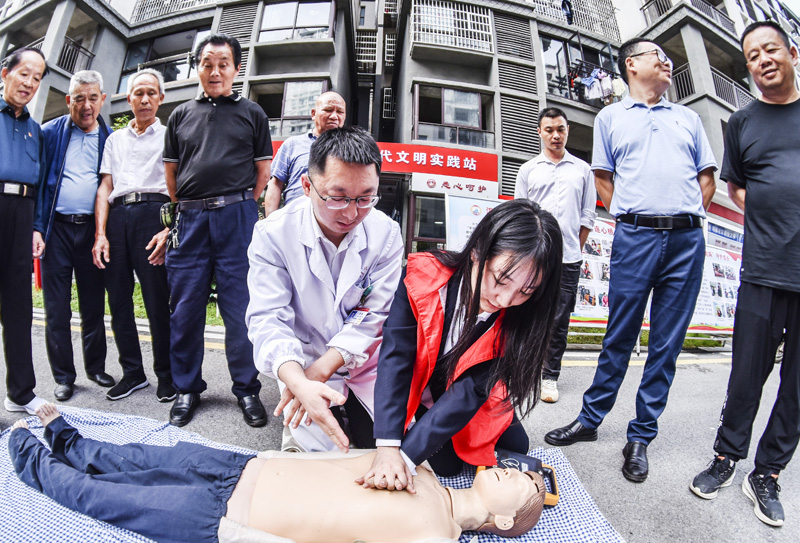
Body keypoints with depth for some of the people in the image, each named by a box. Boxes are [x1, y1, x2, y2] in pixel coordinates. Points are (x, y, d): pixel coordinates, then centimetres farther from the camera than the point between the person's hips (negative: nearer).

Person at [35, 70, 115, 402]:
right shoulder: (50, 133, 6)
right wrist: (37, 227, -5)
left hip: (92, 228, 0)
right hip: (57, 228, 0)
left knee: (94, 305, 9)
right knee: (57, 308, 4)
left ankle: (95, 367, 23)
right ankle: (63, 376, 16)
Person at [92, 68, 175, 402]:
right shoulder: (115, 139, 24)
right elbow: (105, 187, 16)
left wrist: (169, 229, -13)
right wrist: (100, 234, 3)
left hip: (152, 213, -5)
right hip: (117, 216, 5)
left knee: (158, 300, -7)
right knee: (118, 299, 5)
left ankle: (166, 375, 4)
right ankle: (132, 372, 16)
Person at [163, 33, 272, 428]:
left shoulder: (252, 113, 13)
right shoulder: (182, 114, 18)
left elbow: (263, 168, 9)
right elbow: (171, 170, 19)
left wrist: (243, 206, 3)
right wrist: (187, 207, 12)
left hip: (236, 216, -3)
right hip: (190, 220, 3)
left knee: (240, 306, -2)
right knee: (185, 307, 5)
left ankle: (247, 389, 11)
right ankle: (187, 388, 20)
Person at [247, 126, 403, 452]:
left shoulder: (387, 234, -12)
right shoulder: (272, 234, -15)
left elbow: (373, 317, -12)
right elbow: (268, 319, -19)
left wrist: (320, 370, -23)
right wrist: (300, 383, -37)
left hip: (364, 359, 2)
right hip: (303, 364, -1)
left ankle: (349, 406, 22)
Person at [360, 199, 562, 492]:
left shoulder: (519, 316, -27)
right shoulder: (422, 276, -31)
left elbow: (471, 391, -31)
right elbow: (395, 359, -32)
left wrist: (407, 455, -37)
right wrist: (388, 448, -38)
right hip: (420, 394, -1)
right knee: (446, 464, -8)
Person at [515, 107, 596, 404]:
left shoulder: (583, 170, 14)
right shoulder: (528, 170, 11)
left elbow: (587, 216, 12)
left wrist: (573, 249, 5)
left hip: (568, 260, 1)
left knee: (559, 321, 4)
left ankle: (550, 376, 16)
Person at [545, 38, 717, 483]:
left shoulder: (688, 117, 22)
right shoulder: (611, 116, 15)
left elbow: (707, 177, 19)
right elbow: (603, 179, 10)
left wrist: (686, 219, 6)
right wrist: (633, 219, 1)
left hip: (687, 238, 3)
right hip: (635, 236, -3)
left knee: (667, 344, 3)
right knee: (620, 337, -1)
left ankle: (641, 437, 15)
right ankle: (590, 420, 15)